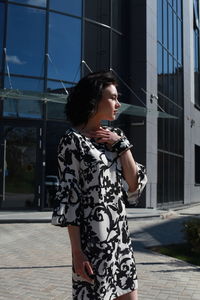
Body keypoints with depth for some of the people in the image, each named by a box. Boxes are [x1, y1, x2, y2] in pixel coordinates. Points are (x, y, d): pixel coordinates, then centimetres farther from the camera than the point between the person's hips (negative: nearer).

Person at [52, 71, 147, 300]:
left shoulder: (114, 137, 9)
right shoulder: (73, 140, -9)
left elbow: (134, 187, 4)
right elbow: (69, 197, -12)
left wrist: (121, 145, -5)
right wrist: (77, 251, -15)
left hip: (120, 234, 7)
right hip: (93, 238, -6)